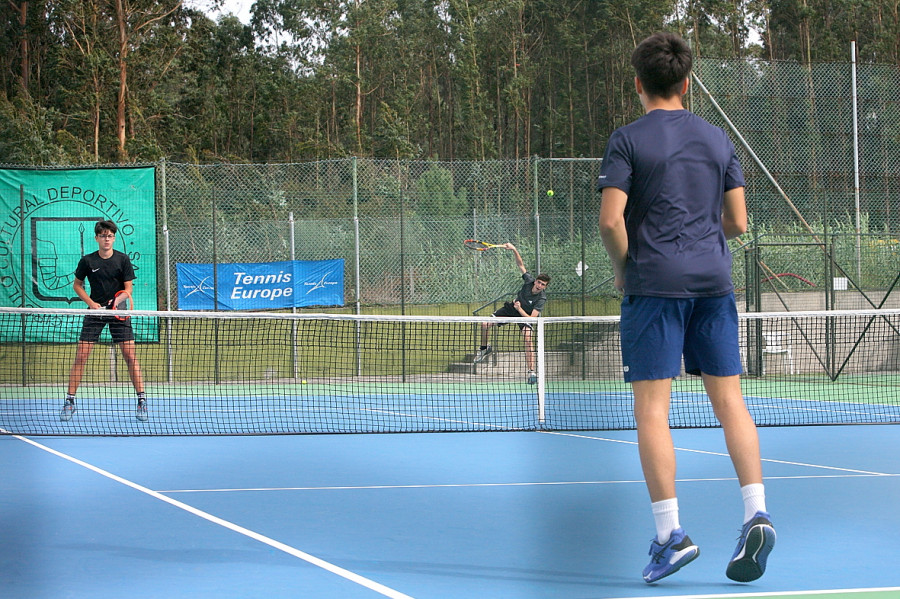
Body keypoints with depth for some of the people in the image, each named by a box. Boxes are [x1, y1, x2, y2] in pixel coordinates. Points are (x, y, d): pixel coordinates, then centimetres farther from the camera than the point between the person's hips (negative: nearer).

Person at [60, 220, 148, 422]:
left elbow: (128, 288, 0)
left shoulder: (123, 260, -1)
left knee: (130, 355, -7)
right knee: (81, 355, -5)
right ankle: (69, 401, 2)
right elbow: (77, 284, 11)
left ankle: (141, 400, -1)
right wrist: (91, 303, -4)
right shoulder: (87, 261, 0)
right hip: (95, 311, 1)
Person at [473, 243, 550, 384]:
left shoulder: (541, 299, -31)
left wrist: (519, 309, -38)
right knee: (485, 324, -8)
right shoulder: (529, 280, -22)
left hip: (526, 315, -4)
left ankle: (531, 372, -26)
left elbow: (532, 318, -33)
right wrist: (514, 250, -25)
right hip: (511, 308, 4)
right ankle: (484, 348, 23)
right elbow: (521, 265, -12)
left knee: (528, 339, -30)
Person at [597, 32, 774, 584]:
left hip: (654, 284, -4)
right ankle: (756, 512, -8)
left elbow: (611, 220, -11)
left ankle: (670, 533, -8)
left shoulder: (628, 140, -2)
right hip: (714, 282, 4)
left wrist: (623, 268, 5)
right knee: (730, 400, 6)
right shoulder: (718, 139, 11)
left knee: (652, 410, -2)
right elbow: (737, 222, 10)